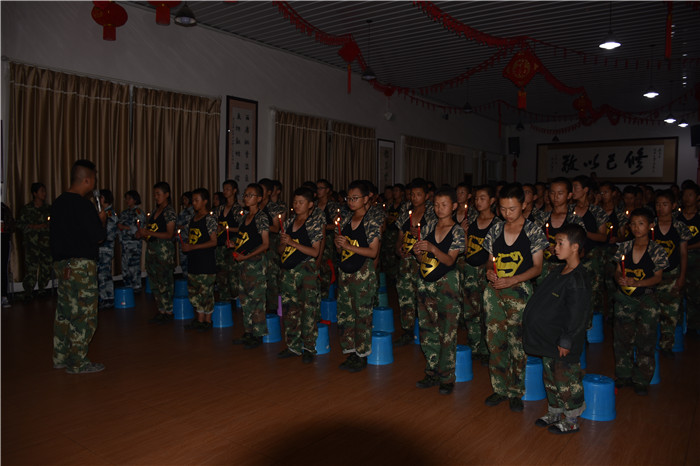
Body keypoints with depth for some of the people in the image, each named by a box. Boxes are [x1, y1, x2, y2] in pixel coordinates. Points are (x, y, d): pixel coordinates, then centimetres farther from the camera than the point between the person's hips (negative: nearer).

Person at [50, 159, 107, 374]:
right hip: (81, 265, -9)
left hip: (61, 263, 9)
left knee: (65, 311, 17)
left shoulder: (59, 203, 11)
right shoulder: (83, 205, -17)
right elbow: (98, 237, -16)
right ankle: (77, 362, 6)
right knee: (84, 314, -1)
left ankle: (61, 357, 26)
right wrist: (102, 220, 3)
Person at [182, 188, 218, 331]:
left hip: (206, 261, -8)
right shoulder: (192, 219, 14)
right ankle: (199, 319, 23)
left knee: (206, 291, -2)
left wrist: (192, 247, -17)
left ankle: (207, 320, 10)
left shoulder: (209, 219, -9)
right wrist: (184, 244, 1)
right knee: (193, 291, 12)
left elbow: (213, 242, -15)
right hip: (193, 261, 8)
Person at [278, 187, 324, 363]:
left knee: (309, 310, -4)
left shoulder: (314, 223, -3)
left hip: (306, 271, -5)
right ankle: (293, 346, 21)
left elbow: (315, 252, -10)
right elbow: (281, 250, 15)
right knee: (290, 309, 9)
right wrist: (283, 243, -8)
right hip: (288, 271, 5)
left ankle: (309, 348, 8)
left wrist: (293, 243, -15)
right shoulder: (289, 222, 12)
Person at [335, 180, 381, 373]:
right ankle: (351, 352, 23)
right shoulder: (345, 221, 10)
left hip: (363, 274, -6)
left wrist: (349, 246, -20)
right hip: (344, 273, 6)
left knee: (363, 314, 0)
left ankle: (362, 356, 13)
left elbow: (373, 252, -15)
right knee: (345, 313, 10)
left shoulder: (371, 222, -7)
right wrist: (338, 244, -7)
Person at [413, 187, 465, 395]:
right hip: (426, 283, 4)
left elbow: (450, 260, -13)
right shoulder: (428, 228, 7)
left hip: (447, 284, -4)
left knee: (447, 333, -2)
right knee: (427, 330, 9)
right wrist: (418, 251, -12)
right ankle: (432, 373, 22)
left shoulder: (457, 231, -4)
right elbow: (423, 257, 10)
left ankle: (447, 378, 9)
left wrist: (432, 248, -28)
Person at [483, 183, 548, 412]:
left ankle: (516, 392, 15)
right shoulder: (495, 230, 10)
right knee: (495, 342, 7)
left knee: (517, 343, -1)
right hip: (494, 291, 4)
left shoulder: (533, 231, -1)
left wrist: (512, 280, -16)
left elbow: (537, 267, -2)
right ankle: (500, 389, 22)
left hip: (519, 292, -4)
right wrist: (489, 272, -6)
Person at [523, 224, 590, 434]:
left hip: (564, 345, -9)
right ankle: (554, 413, 37)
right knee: (550, 379, 20)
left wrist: (566, 342, -18)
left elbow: (577, 316, -22)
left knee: (566, 382, 7)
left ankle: (571, 421, 24)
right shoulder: (560, 271, 4)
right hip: (549, 340, 9)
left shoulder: (578, 280, -24)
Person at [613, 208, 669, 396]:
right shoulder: (624, 247, 4)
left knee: (645, 339, 0)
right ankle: (624, 375, 22)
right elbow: (618, 271, 8)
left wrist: (636, 283, -21)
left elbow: (658, 277, -7)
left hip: (647, 298, -2)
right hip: (625, 298, 3)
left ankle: (641, 380, 14)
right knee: (622, 337, 6)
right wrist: (620, 279, -15)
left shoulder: (656, 251, -4)